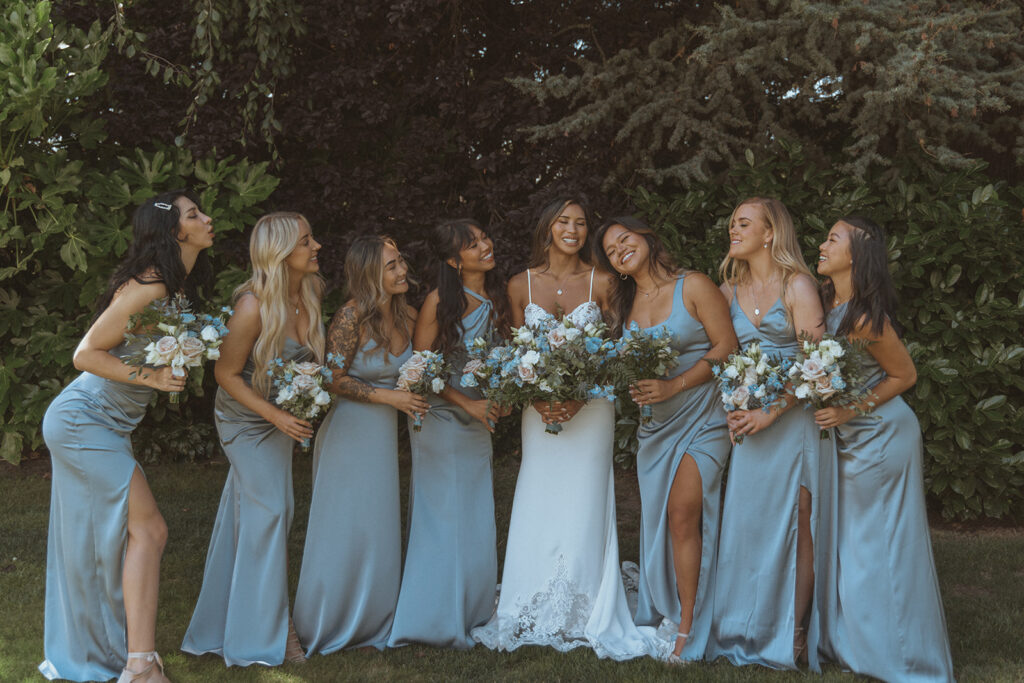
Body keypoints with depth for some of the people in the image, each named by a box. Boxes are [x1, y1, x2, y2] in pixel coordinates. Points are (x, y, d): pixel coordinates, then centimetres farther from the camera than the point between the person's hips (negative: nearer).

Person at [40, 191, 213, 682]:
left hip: (106, 425, 9)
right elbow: (86, 354, -20)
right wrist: (151, 377, -27)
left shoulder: (178, 288, 8)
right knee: (148, 531, -12)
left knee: (96, 542, 14)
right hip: (84, 420, -9)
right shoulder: (148, 288, -21)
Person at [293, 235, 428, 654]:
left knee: (377, 528, 12)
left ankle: (369, 622, 25)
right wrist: (388, 396, -18)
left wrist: (414, 393, 0)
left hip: (385, 431, 7)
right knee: (343, 528, 3)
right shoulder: (351, 317, -18)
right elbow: (335, 381, -15)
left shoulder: (407, 316, 2)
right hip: (349, 429, -6)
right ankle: (328, 625, 19)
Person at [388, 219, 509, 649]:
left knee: (475, 521, 11)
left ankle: (468, 613, 24)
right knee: (441, 518, -1)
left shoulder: (497, 297, 3)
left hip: (477, 425, 6)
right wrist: (468, 403, -16)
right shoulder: (440, 301, -15)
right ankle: (434, 619, 11)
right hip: (439, 418, -6)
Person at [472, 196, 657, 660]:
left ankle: (587, 618, 10)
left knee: (584, 507, 0)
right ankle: (534, 617, 14)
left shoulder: (601, 283, 0)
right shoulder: (521, 285, 3)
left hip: (590, 408, -1)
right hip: (539, 408, 1)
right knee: (538, 507, 3)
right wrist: (538, 400, -10)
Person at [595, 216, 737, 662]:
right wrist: (630, 383, -7)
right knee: (657, 519, 5)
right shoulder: (625, 304, 13)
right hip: (654, 423, 5)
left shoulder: (693, 286, -4)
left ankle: (687, 628, -5)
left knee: (682, 512, -14)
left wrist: (674, 386, -17)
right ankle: (660, 616, 19)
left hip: (701, 416, -5)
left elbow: (726, 346, -9)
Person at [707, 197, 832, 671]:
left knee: (796, 524, -2)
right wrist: (731, 410, -2)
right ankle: (747, 632, 16)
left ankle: (796, 636, 6)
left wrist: (770, 413, -16)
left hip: (792, 416, -5)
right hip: (747, 419, 5)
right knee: (745, 521, 5)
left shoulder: (798, 286, -5)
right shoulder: (729, 290, 12)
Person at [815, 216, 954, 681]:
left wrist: (851, 410, -16)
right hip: (848, 439, 8)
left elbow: (905, 375, -12)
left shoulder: (865, 318, -23)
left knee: (883, 548, 0)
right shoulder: (827, 300, -1)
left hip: (881, 437, -8)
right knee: (850, 546, 16)